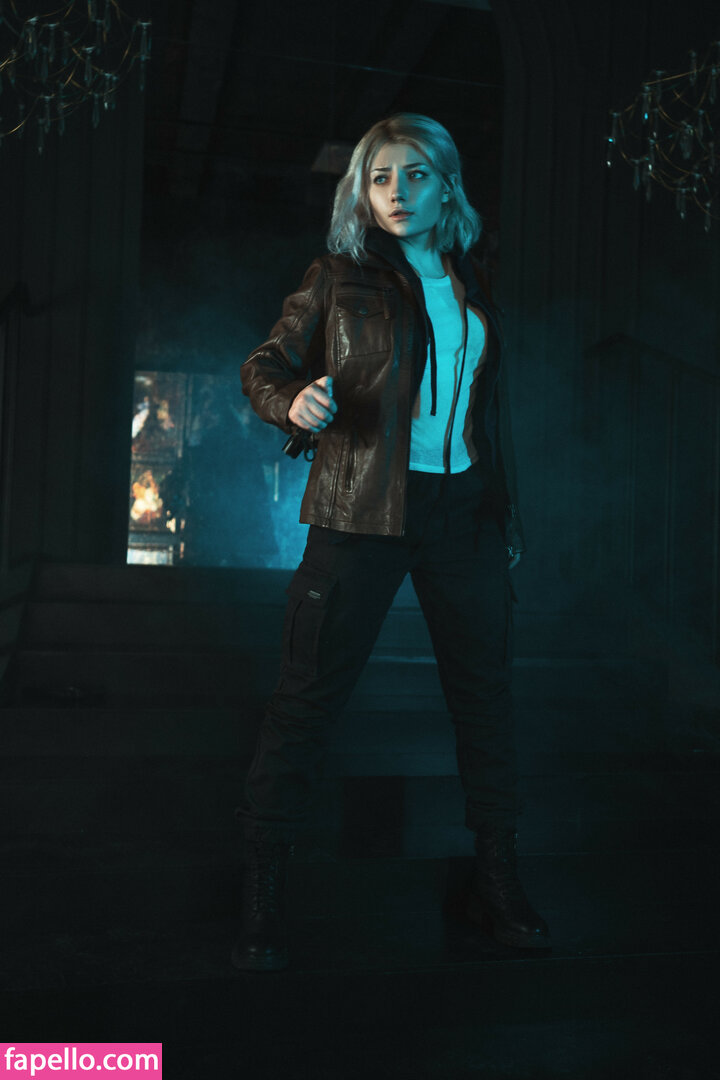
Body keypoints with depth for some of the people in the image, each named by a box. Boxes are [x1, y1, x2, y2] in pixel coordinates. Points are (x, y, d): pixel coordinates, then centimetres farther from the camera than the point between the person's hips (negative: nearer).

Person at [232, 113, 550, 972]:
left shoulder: (470, 285, 16)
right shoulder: (339, 278, 4)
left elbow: (490, 407, 18)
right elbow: (266, 364, 2)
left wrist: (507, 515, 16)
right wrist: (295, 402, -22)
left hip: (463, 510, 5)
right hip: (363, 513, -4)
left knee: (485, 693, 10)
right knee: (306, 697, -4)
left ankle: (497, 881, 28)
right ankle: (262, 892, 12)